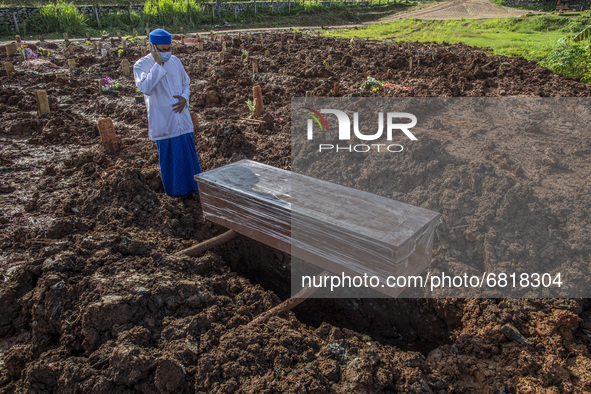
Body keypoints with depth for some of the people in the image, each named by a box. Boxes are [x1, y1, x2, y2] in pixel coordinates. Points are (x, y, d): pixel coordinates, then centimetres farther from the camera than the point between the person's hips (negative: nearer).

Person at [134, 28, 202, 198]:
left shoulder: (175, 61, 6)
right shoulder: (141, 65, -9)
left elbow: (185, 83, 17)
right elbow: (146, 88, -26)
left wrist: (184, 97, -4)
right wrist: (158, 63, -24)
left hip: (181, 116, 4)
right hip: (162, 121, -4)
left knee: (189, 151, 11)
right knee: (168, 154, 6)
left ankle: (193, 185, 28)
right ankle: (176, 189, 22)